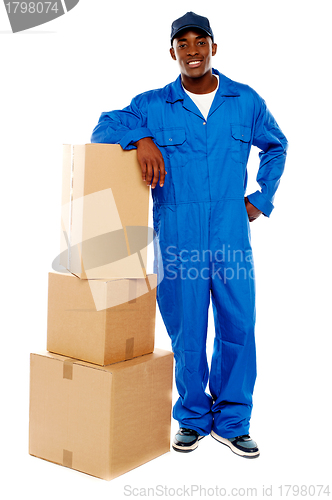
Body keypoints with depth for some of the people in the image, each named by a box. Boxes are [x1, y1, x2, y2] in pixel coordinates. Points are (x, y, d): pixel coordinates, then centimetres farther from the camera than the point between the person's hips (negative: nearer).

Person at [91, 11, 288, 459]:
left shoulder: (246, 101, 9)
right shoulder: (153, 106, 5)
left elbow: (275, 146, 23)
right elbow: (103, 128, 1)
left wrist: (261, 197, 14)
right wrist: (140, 138, -18)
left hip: (232, 233, 1)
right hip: (178, 237, -1)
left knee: (238, 326, 2)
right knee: (186, 331, 4)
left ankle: (231, 422, 19)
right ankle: (192, 419, 24)